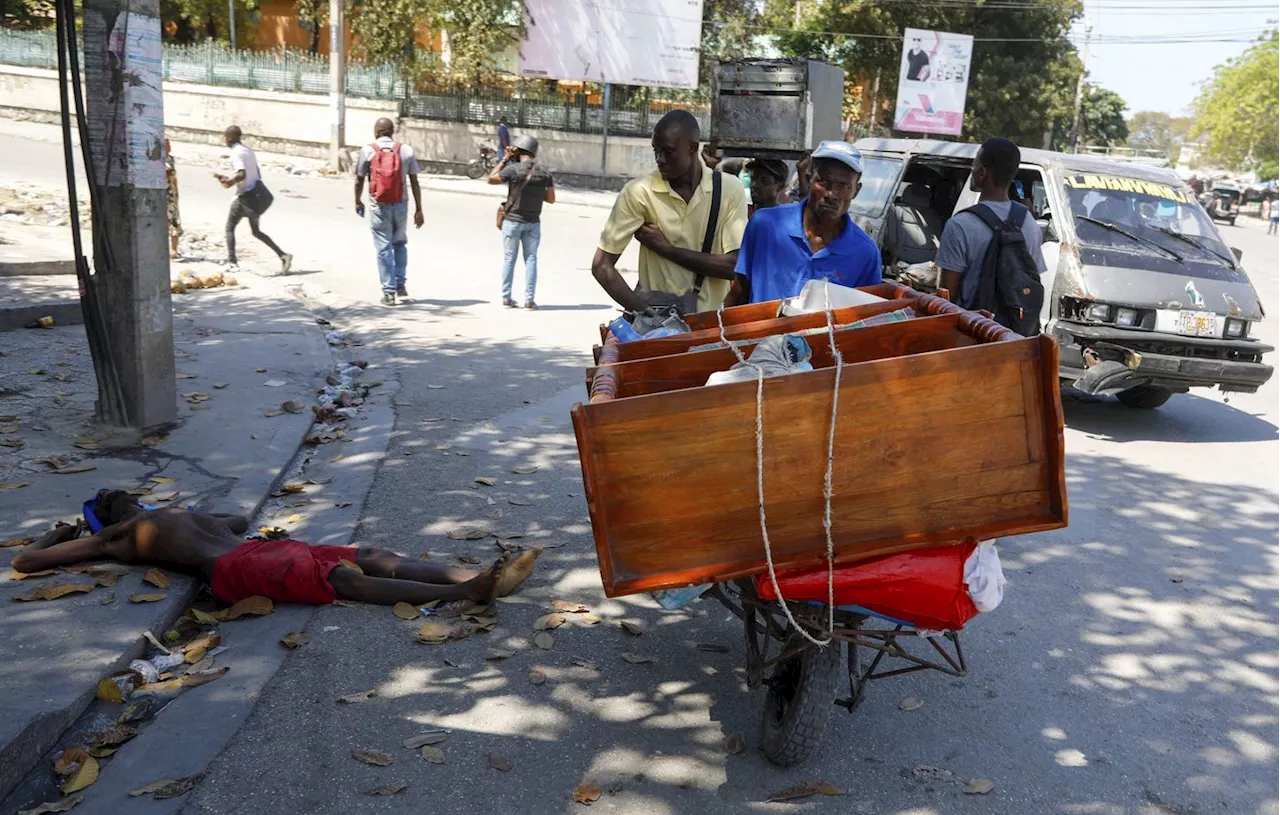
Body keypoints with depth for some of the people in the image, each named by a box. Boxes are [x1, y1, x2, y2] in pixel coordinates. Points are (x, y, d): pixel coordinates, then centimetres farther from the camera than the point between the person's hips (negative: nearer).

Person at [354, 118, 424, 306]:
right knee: (400, 244, 21)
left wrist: (358, 202, 19)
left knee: (383, 249, 4)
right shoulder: (406, 150, 1)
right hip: (400, 206, 2)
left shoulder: (367, 151, -3)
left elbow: (359, 180, 2)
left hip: (378, 207, -2)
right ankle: (400, 284, 16)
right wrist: (418, 210, 4)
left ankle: (389, 292, 4)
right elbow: (414, 182, 0)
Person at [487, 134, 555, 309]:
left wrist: (505, 159, 4)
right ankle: (529, 299, 3)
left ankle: (506, 298, 11)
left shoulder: (513, 169, -13)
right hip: (533, 222, 2)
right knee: (531, 259, 7)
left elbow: (491, 179, 0)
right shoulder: (545, 174, -1)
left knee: (509, 259, 8)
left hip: (512, 220, -2)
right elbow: (551, 199, 6)